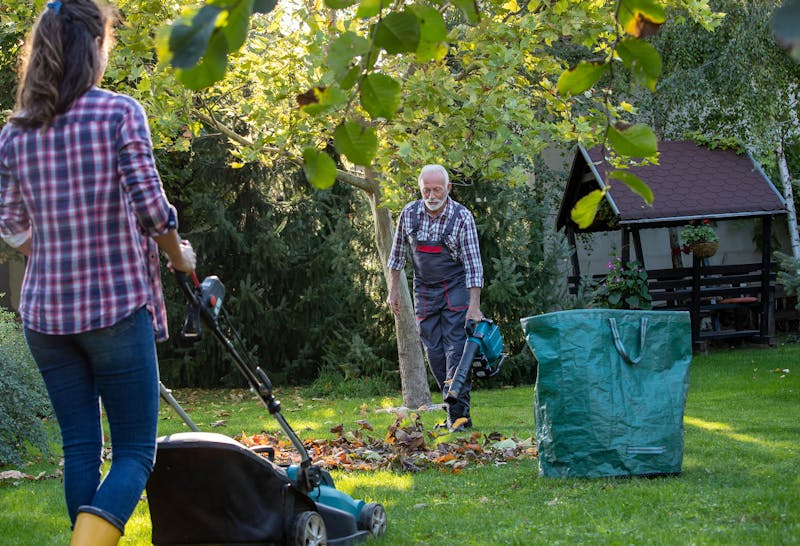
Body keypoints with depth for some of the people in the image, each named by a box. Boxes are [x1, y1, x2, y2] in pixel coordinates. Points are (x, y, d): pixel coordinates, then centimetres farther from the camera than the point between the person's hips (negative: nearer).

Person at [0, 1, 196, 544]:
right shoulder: (119, 113, -8)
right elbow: (150, 208, -11)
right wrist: (179, 256, 8)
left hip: (45, 311, 4)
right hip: (117, 306, -4)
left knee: (81, 447, 13)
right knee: (136, 451, 0)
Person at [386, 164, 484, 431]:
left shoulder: (462, 217, -15)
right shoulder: (409, 213, -4)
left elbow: (473, 263, -15)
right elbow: (397, 253, 10)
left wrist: (474, 306, -19)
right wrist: (393, 290, 9)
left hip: (456, 289, -4)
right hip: (424, 289, 4)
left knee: (456, 348, -13)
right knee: (433, 351, 2)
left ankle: (459, 415, -15)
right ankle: (454, 408, 10)